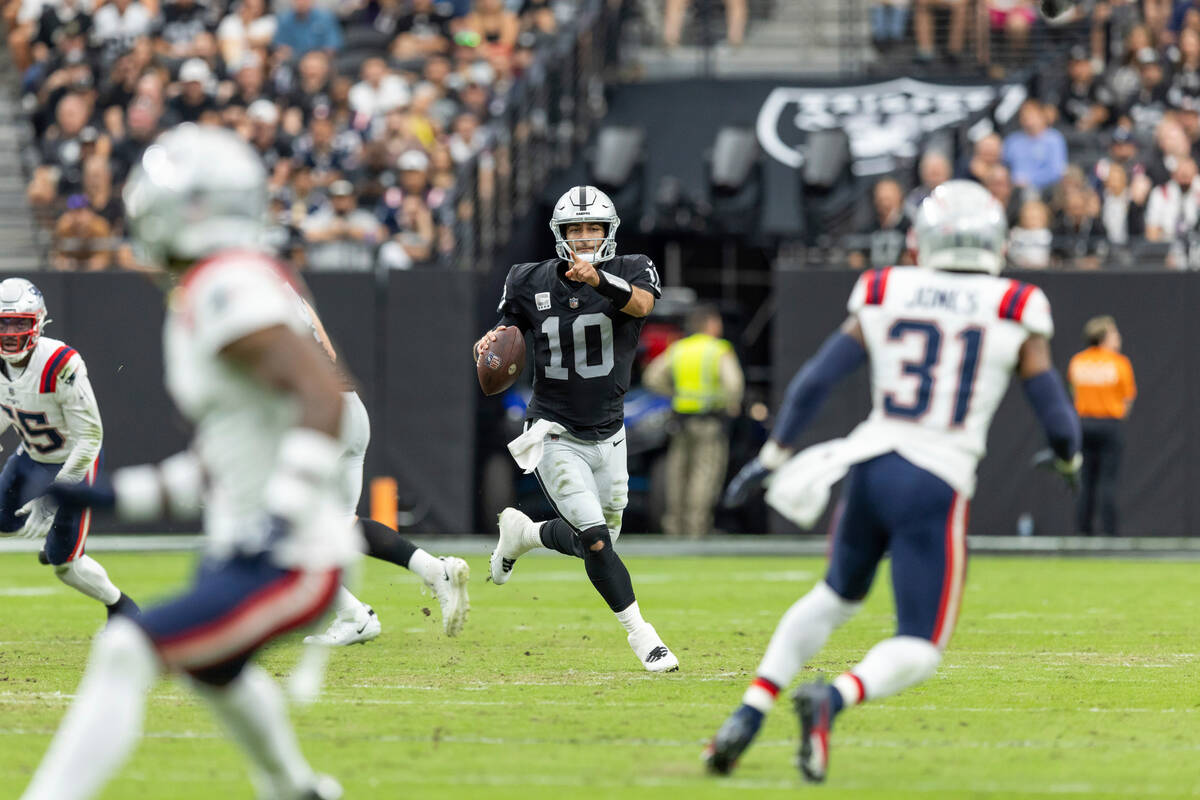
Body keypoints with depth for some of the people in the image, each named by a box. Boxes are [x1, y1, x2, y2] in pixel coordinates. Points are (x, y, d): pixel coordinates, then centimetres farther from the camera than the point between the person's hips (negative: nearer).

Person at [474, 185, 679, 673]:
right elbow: (508, 327, 10)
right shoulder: (530, 283, -4)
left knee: (595, 542, 16)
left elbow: (642, 304, -29)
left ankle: (522, 533, 44)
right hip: (555, 435, -3)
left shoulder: (629, 272, -7)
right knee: (596, 541, -16)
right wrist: (491, 341, -14)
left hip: (607, 436, 3)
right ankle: (640, 635, -4)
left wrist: (599, 280, -48)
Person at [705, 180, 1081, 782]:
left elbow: (816, 379, 3)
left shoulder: (885, 297, 5)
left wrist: (773, 457, 13)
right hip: (937, 488, -4)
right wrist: (1069, 457, 23)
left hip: (869, 466, 4)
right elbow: (1055, 413, 1)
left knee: (837, 596, 29)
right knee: (917, 652, 3)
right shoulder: (1015, 313, -2)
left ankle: (749, 712, 16)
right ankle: (832, 698, -27)